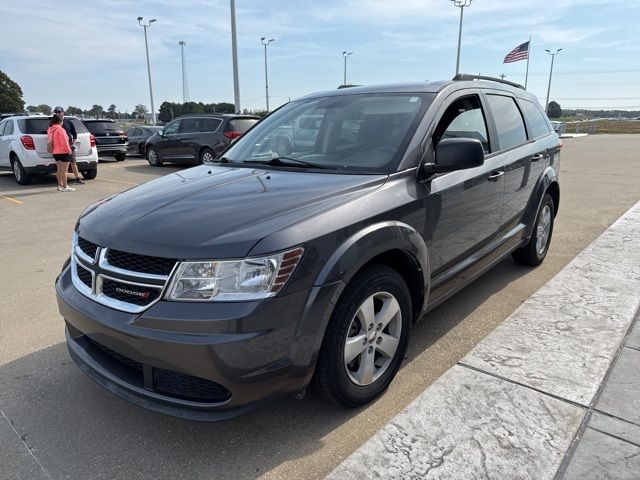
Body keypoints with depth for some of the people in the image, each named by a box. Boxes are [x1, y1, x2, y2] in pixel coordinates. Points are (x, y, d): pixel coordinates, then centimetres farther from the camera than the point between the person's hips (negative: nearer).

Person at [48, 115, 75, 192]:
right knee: (64, 170, -5)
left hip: (55, 152, 9)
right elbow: (64, 142, -17)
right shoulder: (60, 129, -16)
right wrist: (69, 150, -10)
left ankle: (60, 185, 20)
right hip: (63, 152, -9)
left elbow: (50, 141, 19)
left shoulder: (50, 130, 11)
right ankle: (65, 187, -5)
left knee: (59, 170, 15)